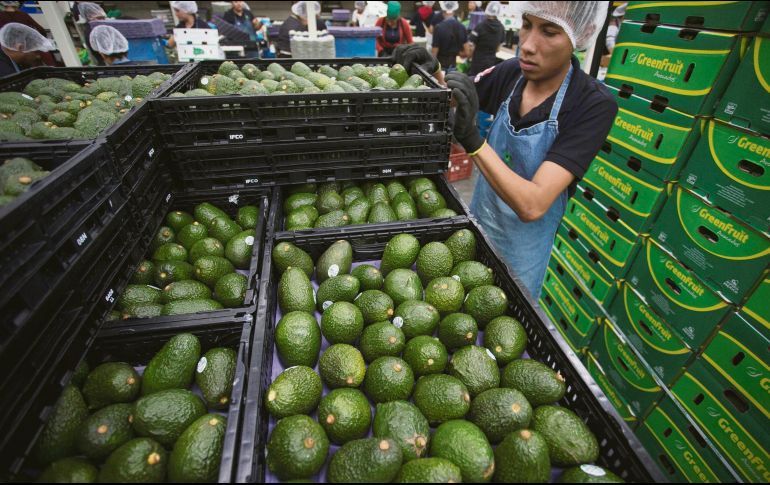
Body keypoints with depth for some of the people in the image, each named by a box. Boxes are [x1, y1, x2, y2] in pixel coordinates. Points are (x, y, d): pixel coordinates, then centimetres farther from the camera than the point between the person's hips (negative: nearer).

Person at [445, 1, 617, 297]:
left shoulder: (594, 106, -24)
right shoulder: (511, 73, -11)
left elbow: (532, 205, -33)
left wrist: (471, 139, -42)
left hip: (521, 253, -4)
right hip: (477, 222, 4)